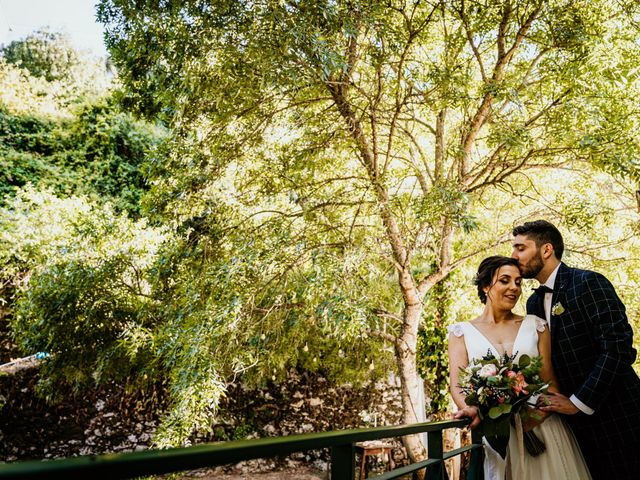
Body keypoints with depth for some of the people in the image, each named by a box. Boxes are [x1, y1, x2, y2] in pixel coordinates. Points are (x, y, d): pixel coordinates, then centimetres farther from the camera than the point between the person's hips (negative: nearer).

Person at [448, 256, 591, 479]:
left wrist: (541, 411, -17)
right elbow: (458, 385, -6)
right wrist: (472, 410, -28)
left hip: (541, 427, 2)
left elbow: (551, 380, 4)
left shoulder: (535, 326, 7)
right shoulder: (462, 332, 2)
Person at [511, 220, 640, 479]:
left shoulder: (589, 283, -13)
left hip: (614, 416, -6)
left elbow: (618, 347, -21)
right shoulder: (534, 303, 9)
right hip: (576, 422, 6)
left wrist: (579, 402, -18)